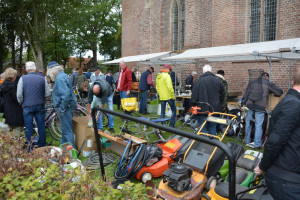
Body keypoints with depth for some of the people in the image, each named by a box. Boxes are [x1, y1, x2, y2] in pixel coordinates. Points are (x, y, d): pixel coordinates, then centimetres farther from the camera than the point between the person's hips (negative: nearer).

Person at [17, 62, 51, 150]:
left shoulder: (23, 78, -7)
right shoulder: (42, 79, -3)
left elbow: (19, 95, -8)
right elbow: (48, 93, -1)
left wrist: (22, 103, 9)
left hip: (27, 106, -1)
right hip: (40, 106, 1)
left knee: (28, 128, 7)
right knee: (41, 127, 12)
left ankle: (29, 148, 16)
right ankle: (42, 145, 23)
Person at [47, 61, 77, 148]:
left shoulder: (60, 78, -18)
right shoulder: (63, 76, 15)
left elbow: (66, 94, -30)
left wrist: (63, 108, -22)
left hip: (65, 108, -11)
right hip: (66, 107, 11)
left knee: (67, 130, -3)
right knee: (65, 129, 20)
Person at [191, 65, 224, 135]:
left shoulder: (199, 81, -10)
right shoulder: (217, 81, 3)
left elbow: (194, 96, -10)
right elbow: (222, 95, 10)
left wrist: (194, 103, 4)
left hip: (203, 109, -4)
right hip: (215, 109, 4)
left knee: (203, 129, 3)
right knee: (213, 127, 15)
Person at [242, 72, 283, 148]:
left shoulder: (252, 82, 10)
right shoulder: (269, 84, 2)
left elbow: (246, 94, 8)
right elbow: (280, 92, 5)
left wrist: (243, 103, 12)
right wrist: (269, 91, 23)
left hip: (250, 105, 3)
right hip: (260, 107, -3)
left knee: (248, 123, 15)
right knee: (258, 126, 3)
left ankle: (247, 141, 24)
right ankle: (257, 144, 8)